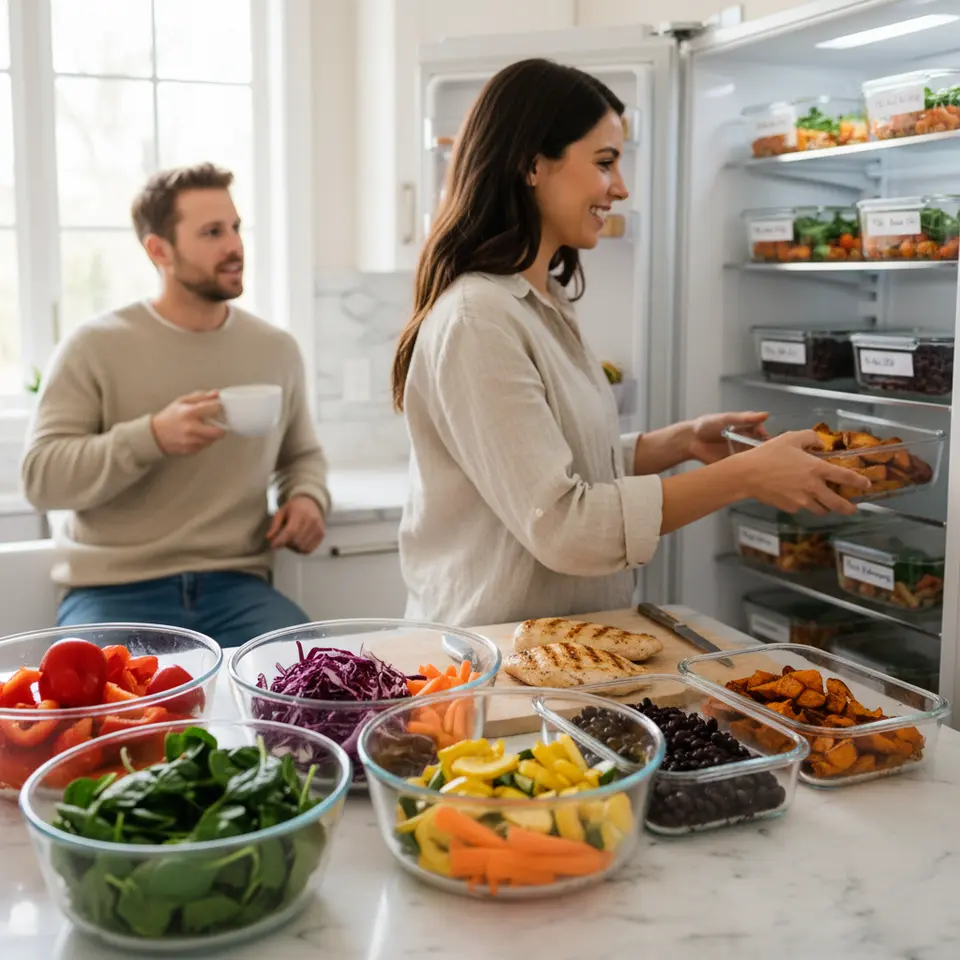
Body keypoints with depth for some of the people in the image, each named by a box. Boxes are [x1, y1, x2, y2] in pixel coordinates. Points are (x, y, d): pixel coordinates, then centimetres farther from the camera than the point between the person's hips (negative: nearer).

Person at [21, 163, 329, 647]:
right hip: (114, 591, -3)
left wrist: (308, 496, 2)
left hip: (235, 586, 4)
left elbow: (301, 455, 25)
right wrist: (150, 437, -23)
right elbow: (41, 476, -9)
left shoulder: (277, 349, 9)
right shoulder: (94, 347, -2)